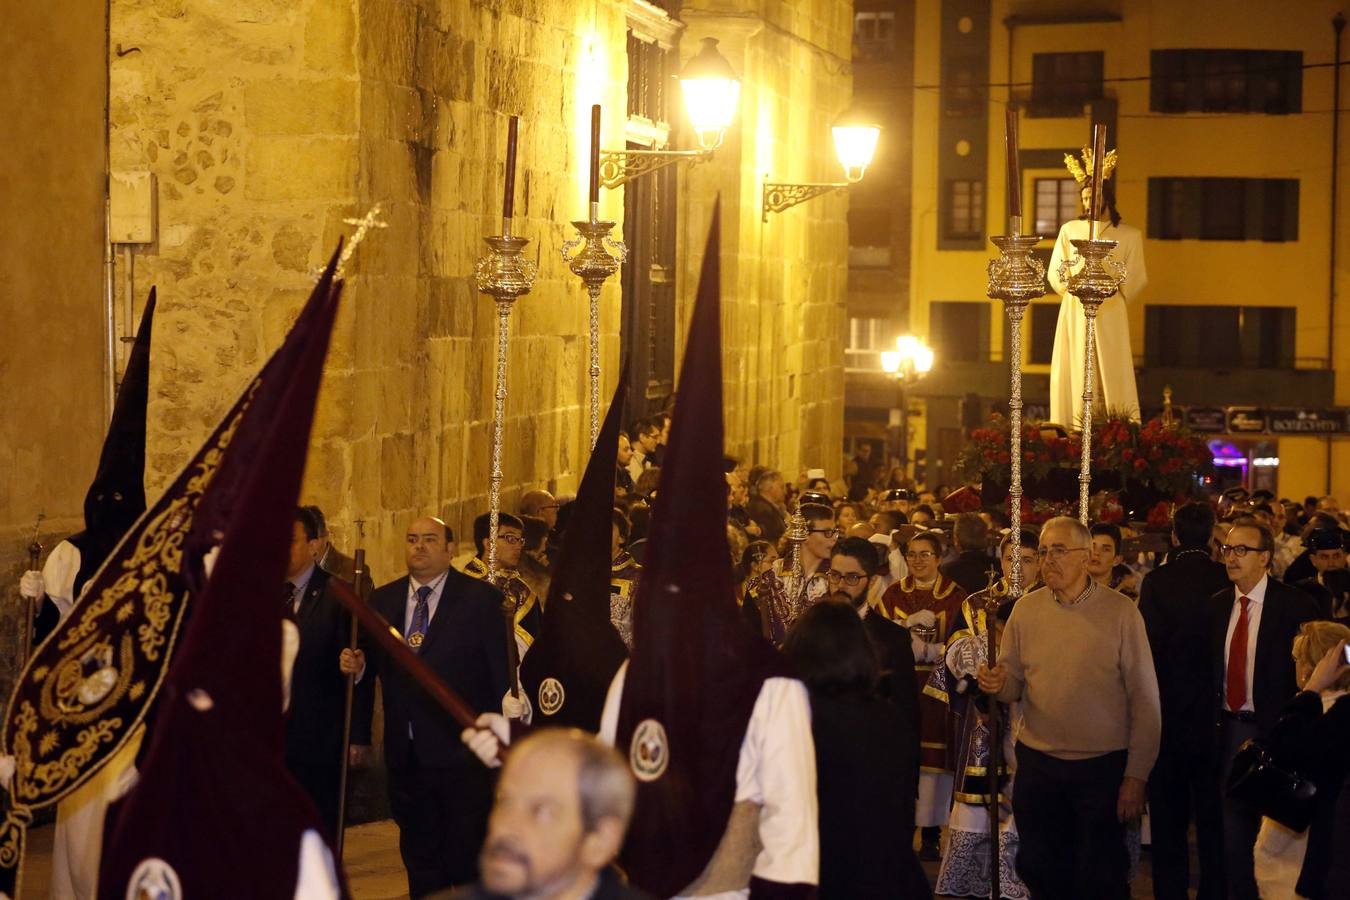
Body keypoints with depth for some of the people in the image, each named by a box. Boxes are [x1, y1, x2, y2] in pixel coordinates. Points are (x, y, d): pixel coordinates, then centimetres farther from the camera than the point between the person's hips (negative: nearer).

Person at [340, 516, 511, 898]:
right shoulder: (382, 600, 11)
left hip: (463, 755, -4)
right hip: (406, 757, 5)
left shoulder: (481, 598, -2)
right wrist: (355, 667, -9)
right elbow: (373, 668, 15)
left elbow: (501, 672, -5)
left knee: (467, 865, -1)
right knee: (420, 863, 13)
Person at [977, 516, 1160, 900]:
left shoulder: (1121, 612, -8)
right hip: (1037, 764, 3)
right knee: (1037, 868, 12)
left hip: (1102, 767, -3)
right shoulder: (1026, 609, 2)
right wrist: (998, 684, -14)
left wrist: (1136, 776, -10)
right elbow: (1014, 685, 10)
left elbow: (1144, 700, -7)